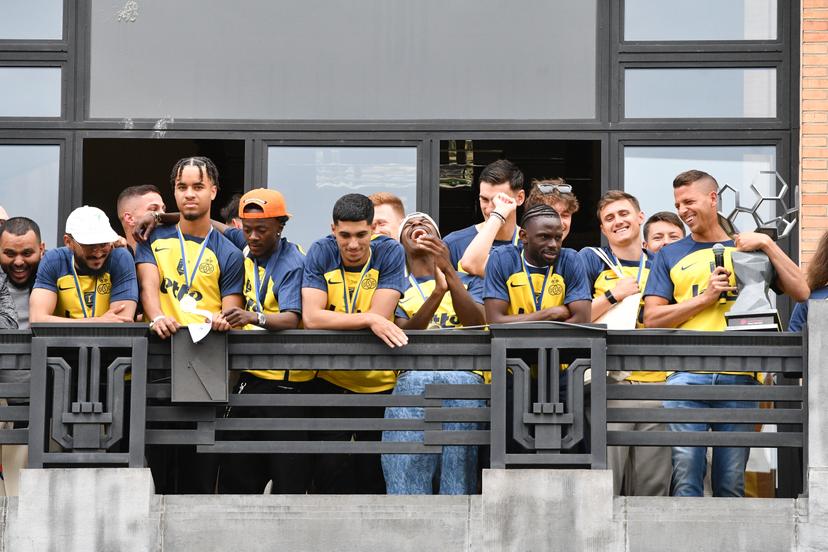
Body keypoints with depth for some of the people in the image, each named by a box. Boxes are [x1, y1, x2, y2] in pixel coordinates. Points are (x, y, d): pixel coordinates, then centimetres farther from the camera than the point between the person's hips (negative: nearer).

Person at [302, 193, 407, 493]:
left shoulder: (390, 252, -7)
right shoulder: (321, 253, -5)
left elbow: (381, 317, -16)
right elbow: (310, 317, -17)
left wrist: (333, 322, -14)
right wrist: (370, 320, -26)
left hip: (378, 381, -1)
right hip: (330, 381, 1)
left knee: (374, 469, 5)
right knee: (331, 468, -3)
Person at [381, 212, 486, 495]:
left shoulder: (468, 280, 28)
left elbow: (478, 324, 7)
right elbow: (401, 334, 7)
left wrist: (449, 272, -2)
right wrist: (437, 292, -7)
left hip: (464, 372, 0)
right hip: (412, 374, 0)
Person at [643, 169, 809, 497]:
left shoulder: (748, 251, 16)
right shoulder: (670, 256, 17)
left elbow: (800, 292, 6)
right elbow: (652, 319, 7)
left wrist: (767, 245, 0)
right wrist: (706, 297, -1)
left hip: (739, 377, 0)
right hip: (687, 375, 0)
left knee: (731, 483, 1)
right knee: (686, 474, -11)